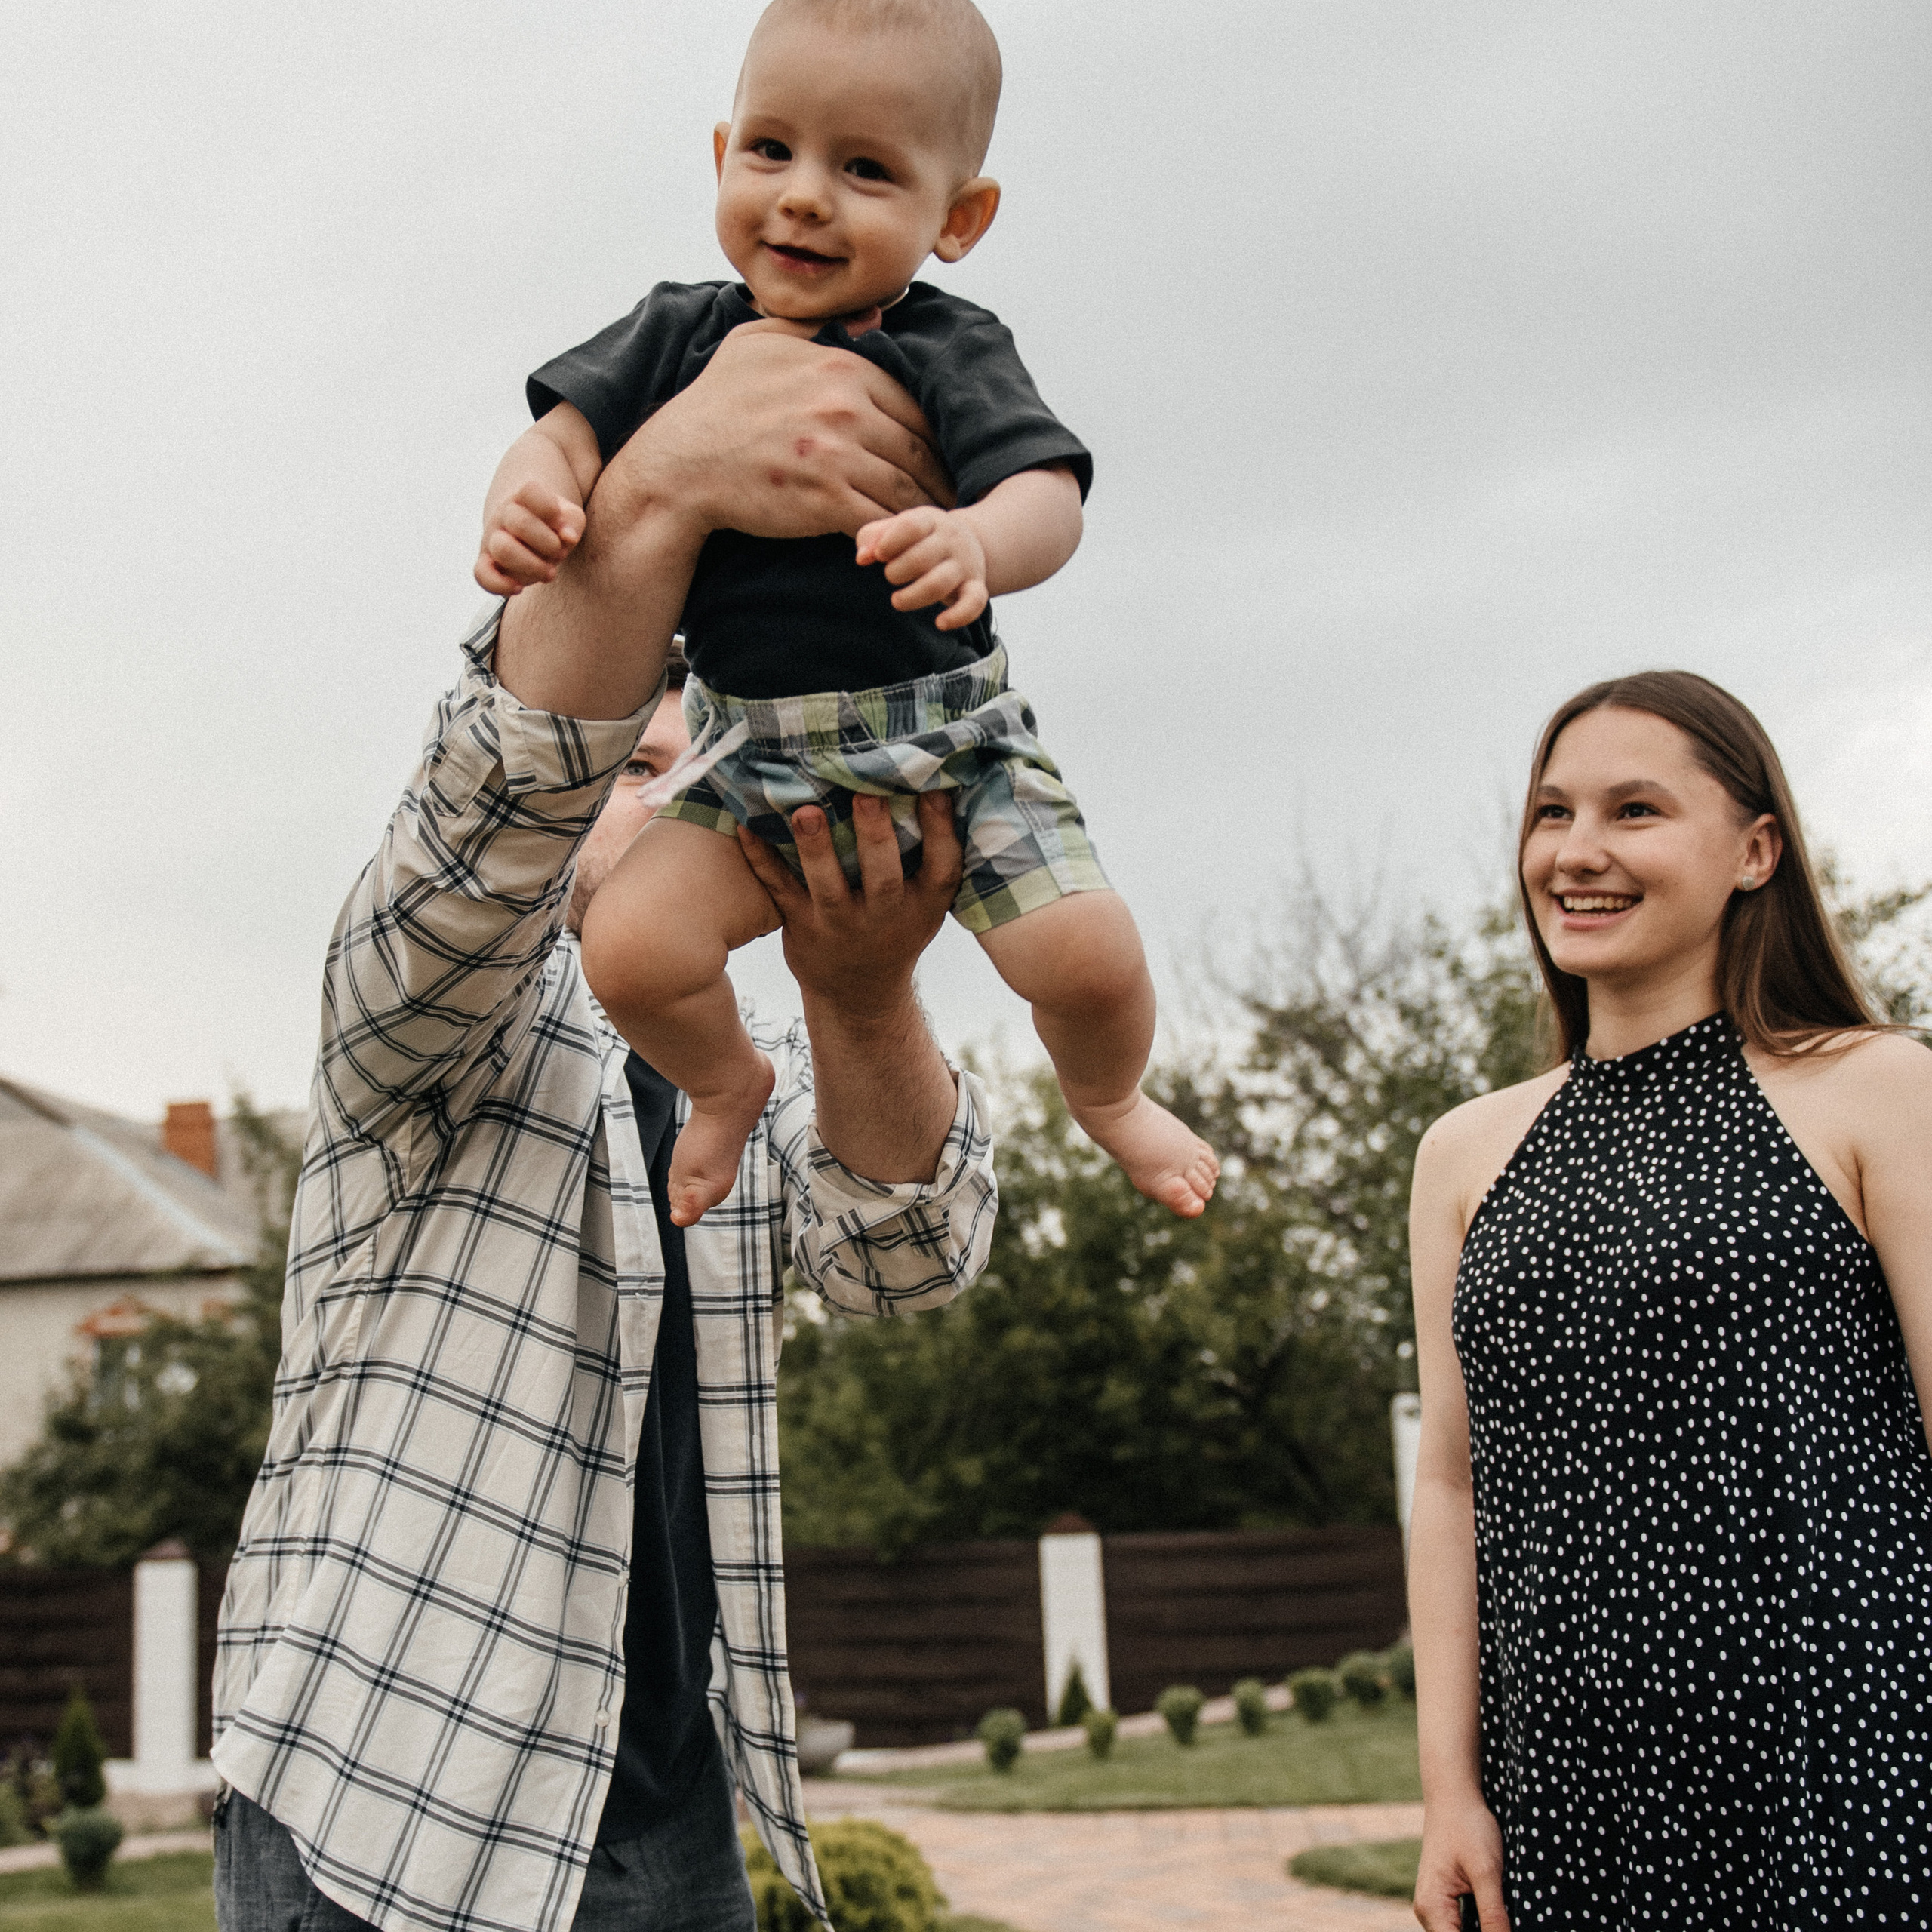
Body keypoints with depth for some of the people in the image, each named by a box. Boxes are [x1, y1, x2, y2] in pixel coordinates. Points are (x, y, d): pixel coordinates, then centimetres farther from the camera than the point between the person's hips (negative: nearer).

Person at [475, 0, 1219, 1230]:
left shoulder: (951, 352, -10)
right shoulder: (681, 334, 2)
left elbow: (1049, 500, -23)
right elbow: (570, 430, -3)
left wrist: (980, 544, -47)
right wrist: (524, 500, -27)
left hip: (944, 731, -2)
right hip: (759, 751, 3)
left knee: (1087, 956, -17)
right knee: (632, 948, -15)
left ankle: (1108, 1096, 21)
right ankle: (729, 1083, 21)